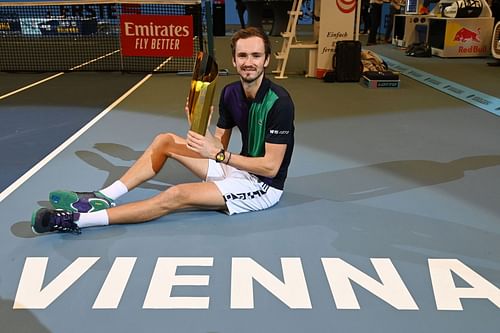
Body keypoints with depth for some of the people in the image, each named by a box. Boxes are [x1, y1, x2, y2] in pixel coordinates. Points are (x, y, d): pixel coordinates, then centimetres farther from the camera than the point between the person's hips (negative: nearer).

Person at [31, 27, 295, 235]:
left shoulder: (279, 102, -22)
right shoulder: (229, 93, 1)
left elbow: (271, 166, -24)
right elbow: (219, 146, 3)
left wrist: (219, 155, -28)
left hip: (264, 186, -7)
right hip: (240, 170, 8)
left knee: (176, 196, -24)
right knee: (165, 140, 0)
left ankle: (78, 219, -20)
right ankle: (104, 198, -3)